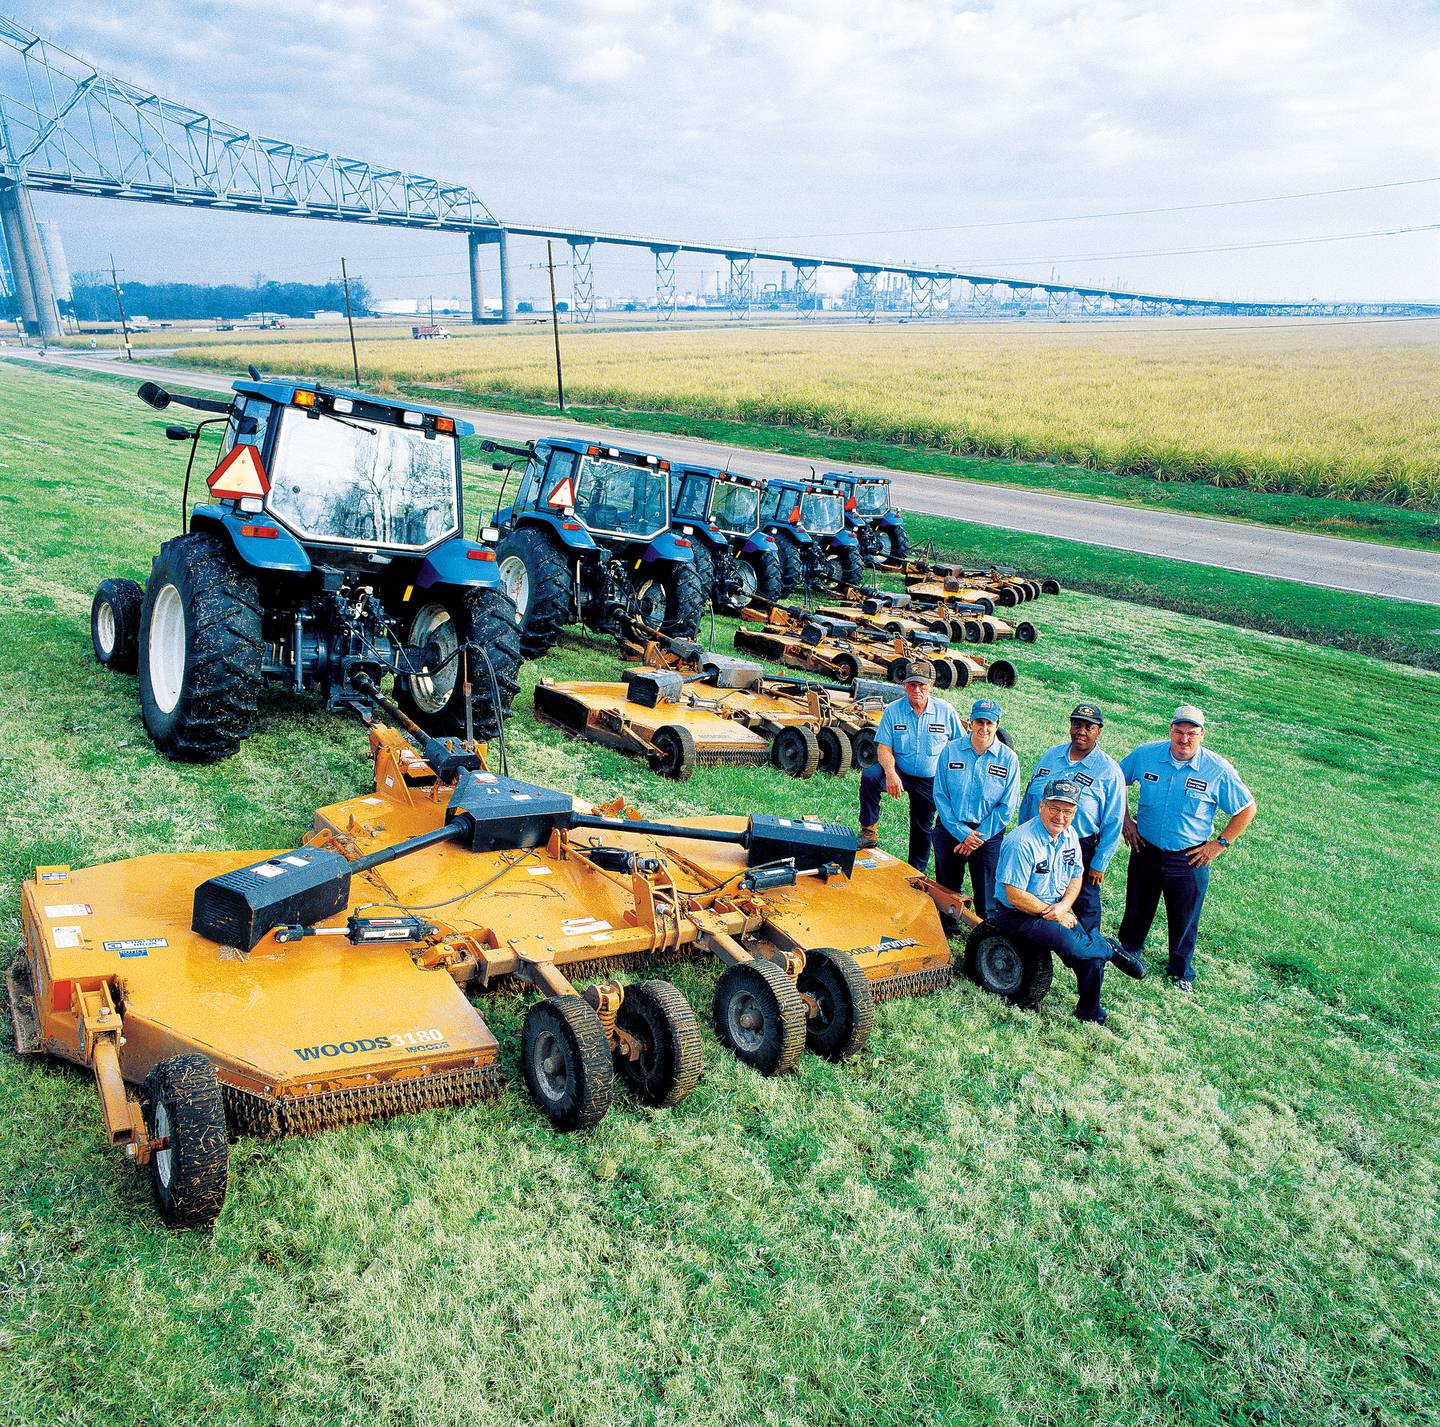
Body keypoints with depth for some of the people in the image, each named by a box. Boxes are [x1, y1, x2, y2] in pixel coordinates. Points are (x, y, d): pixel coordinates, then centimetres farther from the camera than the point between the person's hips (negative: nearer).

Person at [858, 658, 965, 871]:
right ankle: (869, 832, -19)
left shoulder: (945, 711, -8)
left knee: (922, 828, 12)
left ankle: (917, 872, 35)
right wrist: (890, 773, -31)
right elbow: (884, 747, -12)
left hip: (931, 781, 1)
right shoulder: (893, 710, -10)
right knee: (869, 776, -31)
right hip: (899, 772, -1)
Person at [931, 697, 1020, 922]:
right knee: (946, 888, 13)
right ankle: (946, 928, 33)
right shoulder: (951, 750, -4)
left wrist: (978, 837, -11)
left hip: (989, 835, -1)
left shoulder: (1008, 759, -5)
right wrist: (962, 833, -13)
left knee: (986, 894, 2)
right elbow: (940, 795, -5)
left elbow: (1006, 807, -5)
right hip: (950, 830, 1)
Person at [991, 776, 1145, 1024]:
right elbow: (1015, 896, -23)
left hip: (1058, 909, 7)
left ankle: (1090, 1013, 14)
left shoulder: (1069, 835, 2)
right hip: (1018, 915, -7)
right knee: (1071, 944, -28)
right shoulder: (1022, 842, -23)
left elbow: (1076, 877, 11)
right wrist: (1052, 914, -15)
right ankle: (1110, 949, 3)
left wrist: (1064, 906, -9)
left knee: (1093, 954, -7)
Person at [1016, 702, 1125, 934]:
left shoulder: (1109, 771, -8)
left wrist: (1099, 864, -9)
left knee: (1085, 907, 8)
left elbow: (1113, 824, -7)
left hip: (1080, 851, -4)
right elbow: (1028, 798, 13)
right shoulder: (1050, 756, 6)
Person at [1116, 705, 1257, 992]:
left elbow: (1247, 810, -4)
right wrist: (1125, 820, 2)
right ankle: (1128, 952, 43)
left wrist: (1219, 843, -7)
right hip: (1146, 850, 1)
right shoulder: (1145, 754, -10)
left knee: (1185, 919, 13)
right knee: (1137, 909, 18)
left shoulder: (1218, 770, -15)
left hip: (1190, 858, -1)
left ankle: (1181, 971, 36)